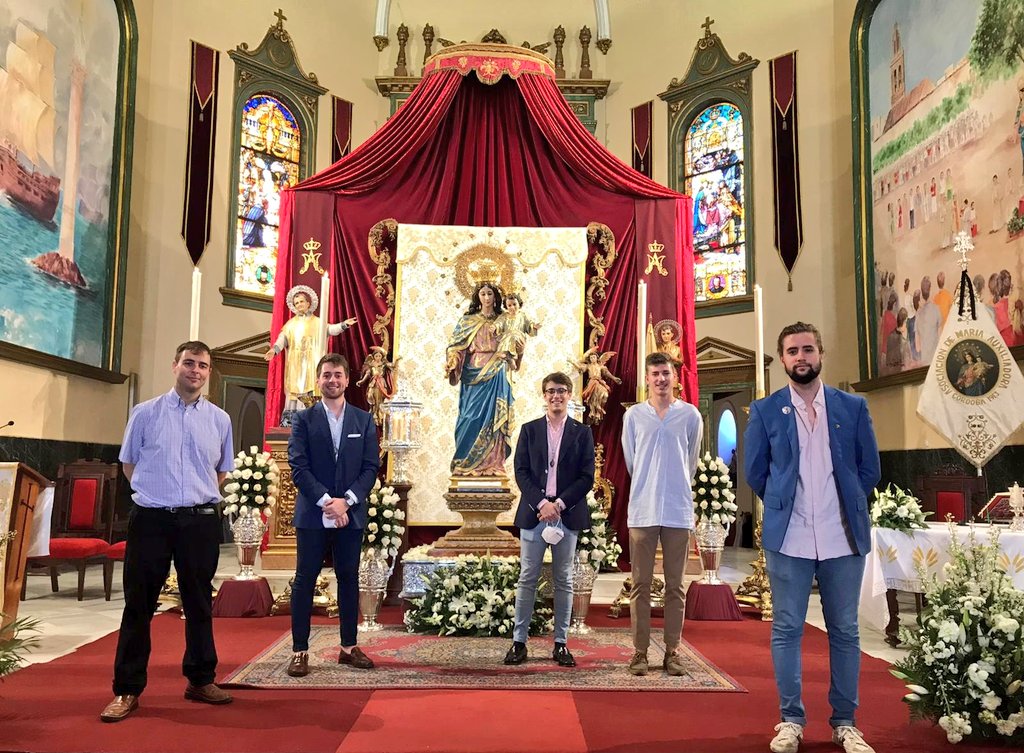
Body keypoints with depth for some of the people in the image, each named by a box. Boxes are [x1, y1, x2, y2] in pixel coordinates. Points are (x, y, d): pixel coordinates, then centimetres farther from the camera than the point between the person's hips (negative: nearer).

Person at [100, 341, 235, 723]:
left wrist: (197, 496, 12)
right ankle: (127, 690, 15)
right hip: (150, 519, -1)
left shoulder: (219, 419, 5)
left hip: (200, 521, 2)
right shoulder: (145, 413, 1)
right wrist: (157, 493, 10)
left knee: (199, 604, 11)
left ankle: (201, 680, 24)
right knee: (138, 604, 4)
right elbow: (129, 464, 11)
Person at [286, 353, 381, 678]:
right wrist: (326, 501, -16)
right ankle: (299, 651, 9)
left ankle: (349, 647, 19)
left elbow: (371, 467, 2)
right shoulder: (304, 419, 2)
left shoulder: (364, 420, 7)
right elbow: (298, 467, -6)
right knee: (305, 579, 2)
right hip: (312, 513, -2)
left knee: (349, 578, 9)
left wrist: (346, 501, -11)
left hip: (351, 513, 2)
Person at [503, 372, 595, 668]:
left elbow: (587, 477, 0)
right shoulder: (529, 430, 9)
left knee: (563, 580, 6)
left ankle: (561, 643, 14)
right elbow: (521, 472, 2)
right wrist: (541, 503, -11)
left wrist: (559, 504, -11)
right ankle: (519, 641, 9)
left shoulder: (582, 432, 6)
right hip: (534, 512, 0)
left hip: (568, 515, 0)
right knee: (527, 578, 2)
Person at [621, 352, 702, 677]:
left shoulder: (691, 415, 4)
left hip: (678, 510, 0)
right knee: (641, 585, 3)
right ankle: (640, 651, 11)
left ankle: (672, 651, 15)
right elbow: (630, 461, 11)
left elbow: (691, 461, 13)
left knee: (675, 586, 6)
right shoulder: (633, 415, 5)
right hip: (642, 510, 0)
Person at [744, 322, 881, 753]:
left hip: (843, 539, 1)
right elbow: (755, 473, 7)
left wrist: (842, 507, 11)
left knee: (845, 632, 8)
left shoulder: (853, 407, 5)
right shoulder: (765, 411, 2)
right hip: (788, 539, -1)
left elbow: (869, 469, 10)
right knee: (787, 630, 4)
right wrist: (784, 506, 10)